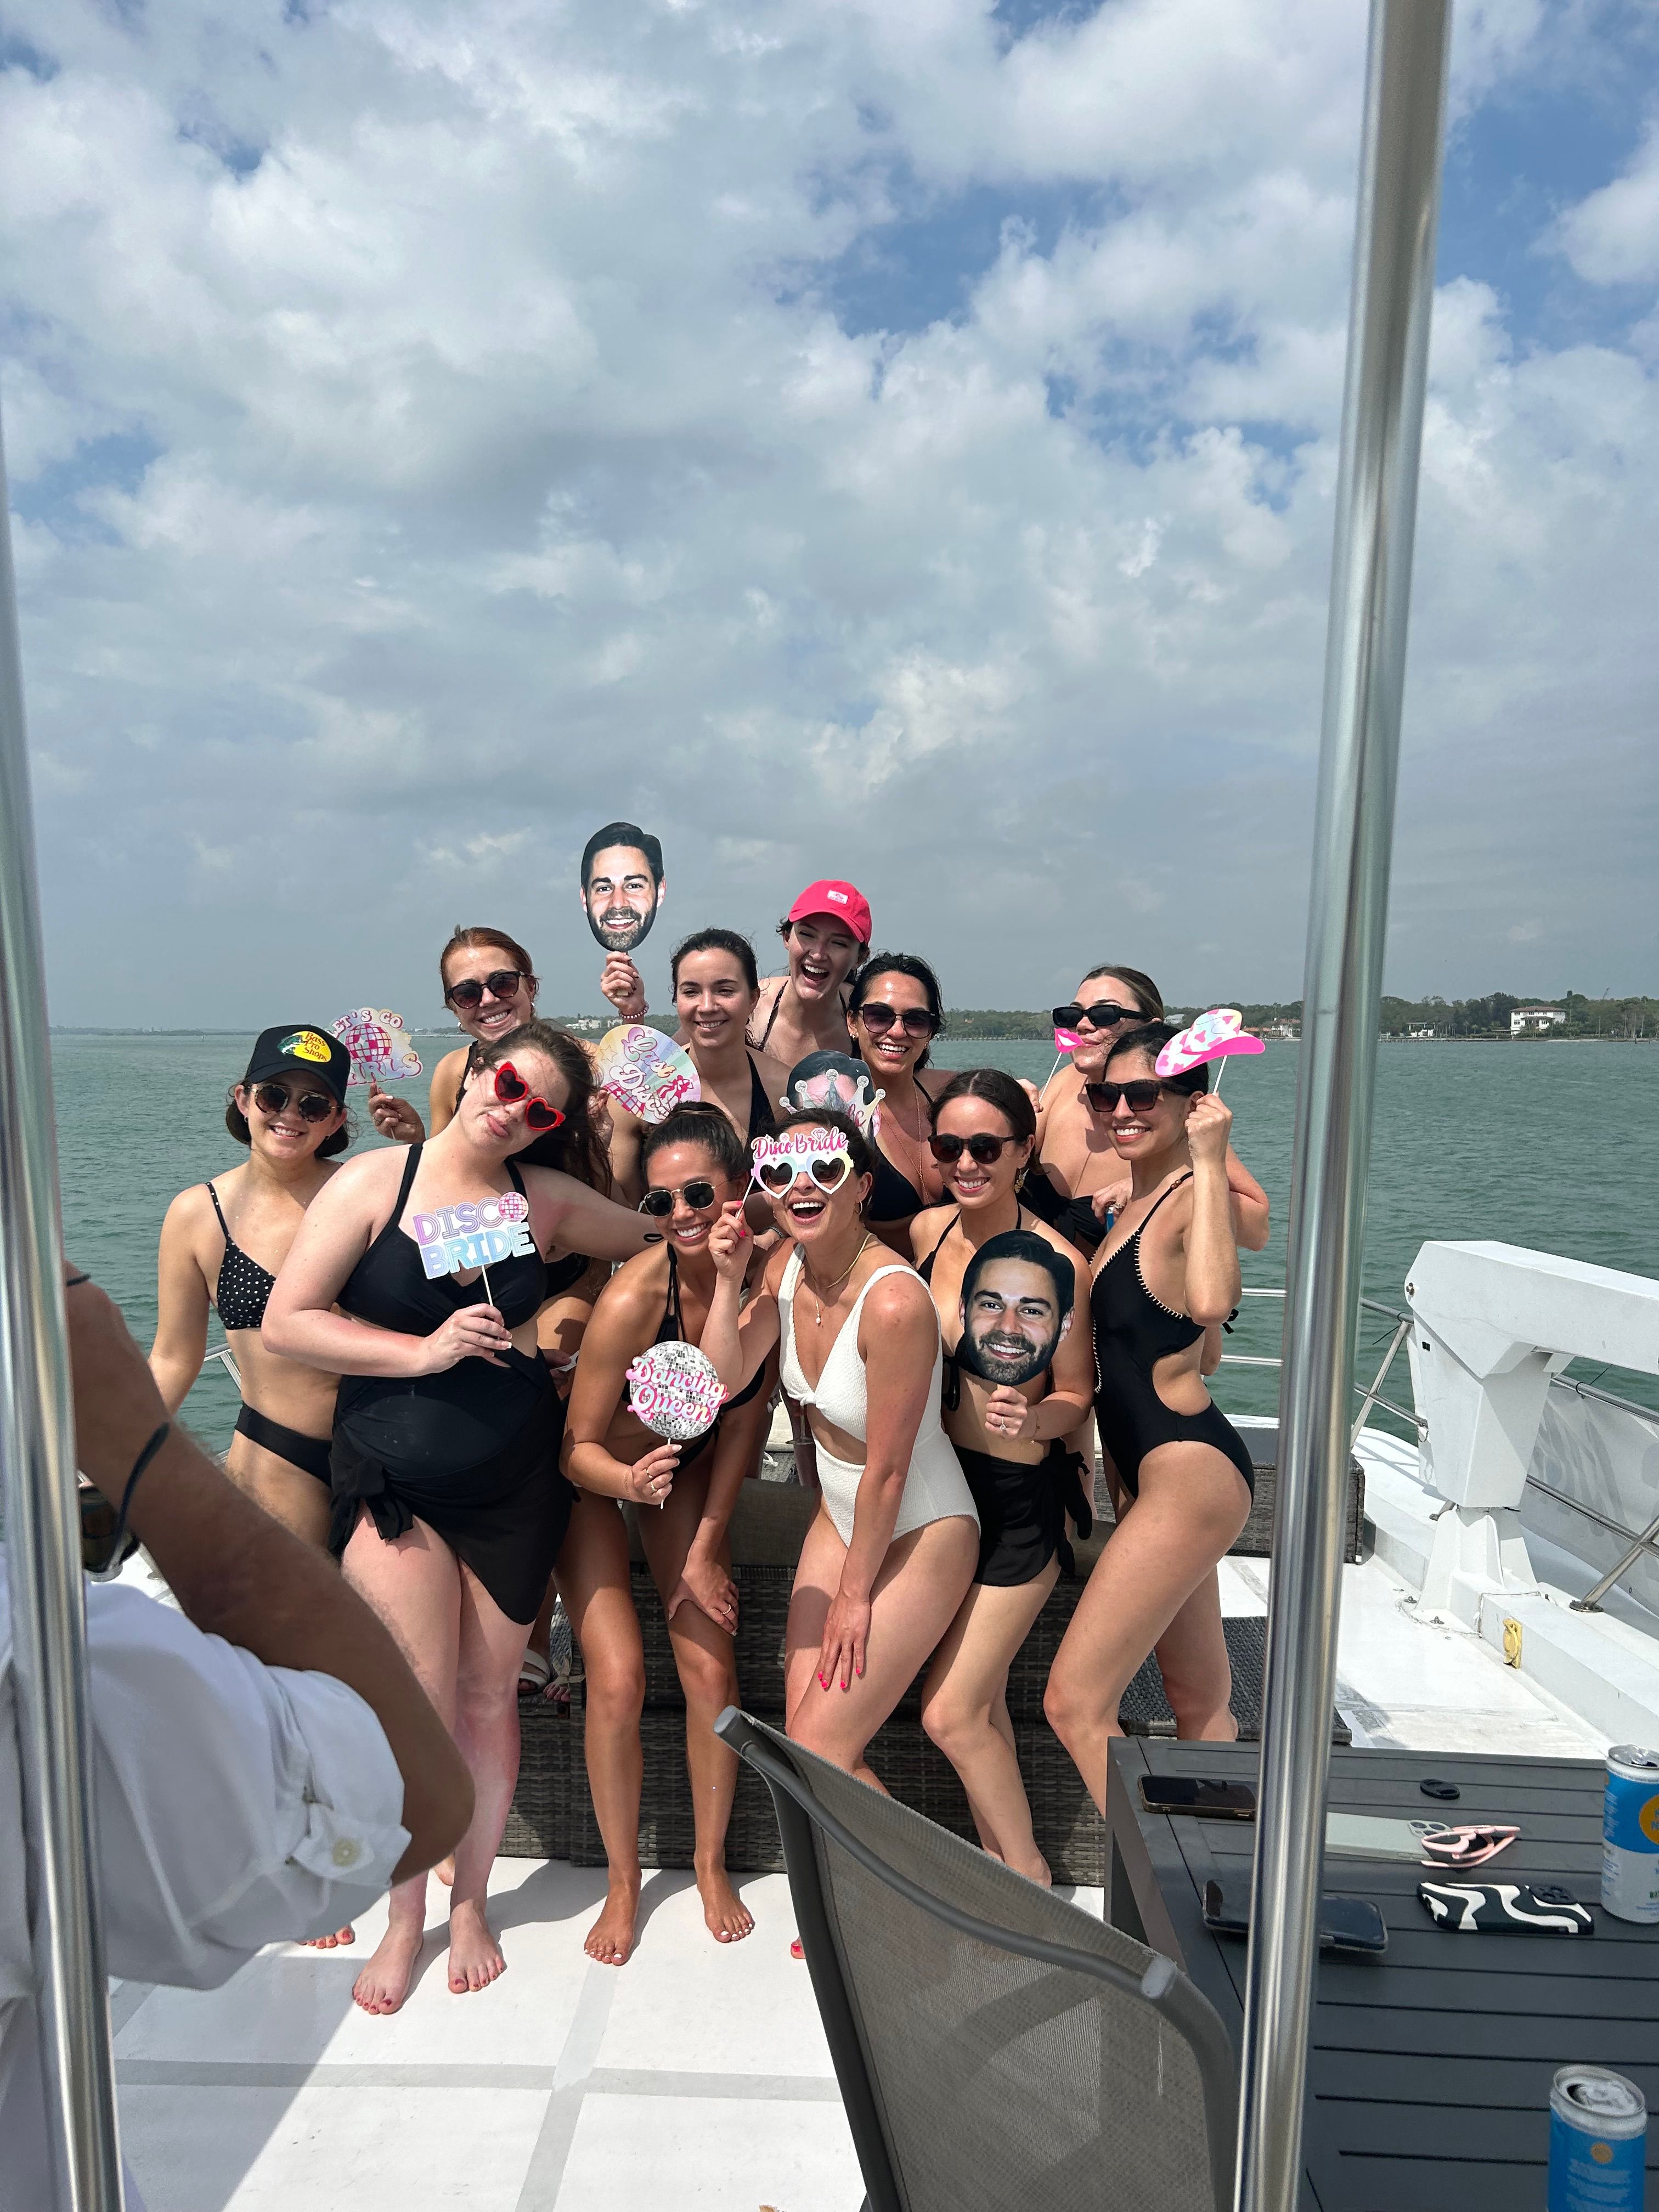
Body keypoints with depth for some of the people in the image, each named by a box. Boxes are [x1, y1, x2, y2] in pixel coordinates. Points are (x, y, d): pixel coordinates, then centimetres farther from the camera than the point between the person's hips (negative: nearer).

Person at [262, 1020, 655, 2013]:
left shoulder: (548, 1199, -1)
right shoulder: (374, 1181, -7)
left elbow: (658, 1244, 11)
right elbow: (287, 1321, -10)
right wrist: (425, 1351, -17)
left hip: (517, 1482, 2)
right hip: (394, 1479, -2)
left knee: (489, 1695, 10)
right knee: (422, 1700, -2)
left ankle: (471, 1903, 33)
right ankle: (405, 1920, 23)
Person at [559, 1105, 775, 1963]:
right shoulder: (632, 1297, -35)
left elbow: (744, 1418, -9)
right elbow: (577, 1448, -21)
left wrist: (705, 1548, -6)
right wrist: (630, 1479, -42)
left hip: (687, 1468, 3)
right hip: (593, 1476, -3)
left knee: (711, 1670, -1)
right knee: (617, 1681, -8)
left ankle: (711, 1864, 25)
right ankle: (623, 1880, 18)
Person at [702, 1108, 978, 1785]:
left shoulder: (894, 1301, -31)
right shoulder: (787, 1264, -7)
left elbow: (887, 1471, -21)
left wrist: (854, 1593, -10)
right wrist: (728, 1281, -18)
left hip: (918, 1535, -7)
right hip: (840, 1514, 7)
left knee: (819, 1747, -2)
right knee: (801, 1727, 7)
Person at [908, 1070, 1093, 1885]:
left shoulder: (1058, 1260, -19)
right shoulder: (926, 1230, -4)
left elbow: (1076, 1394, -9)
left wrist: (1034, 1419, -28)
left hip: (1021, 1498, -5)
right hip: (942, 1482, 5)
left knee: (950, 1713, 1)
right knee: (980, 1702, 17)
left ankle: (1029, 1876, 27)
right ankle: (1002, 1866, 38)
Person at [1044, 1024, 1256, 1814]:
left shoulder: (1200, 1195, -16)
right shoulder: (1133, 1199, 12)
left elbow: (1211, 1300, -34)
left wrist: (1208, 1162, -27)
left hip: (1189, 1472, -10)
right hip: (1154, 1474, 10)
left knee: (1075, 1702, -6)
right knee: (1200, 1704, 20)